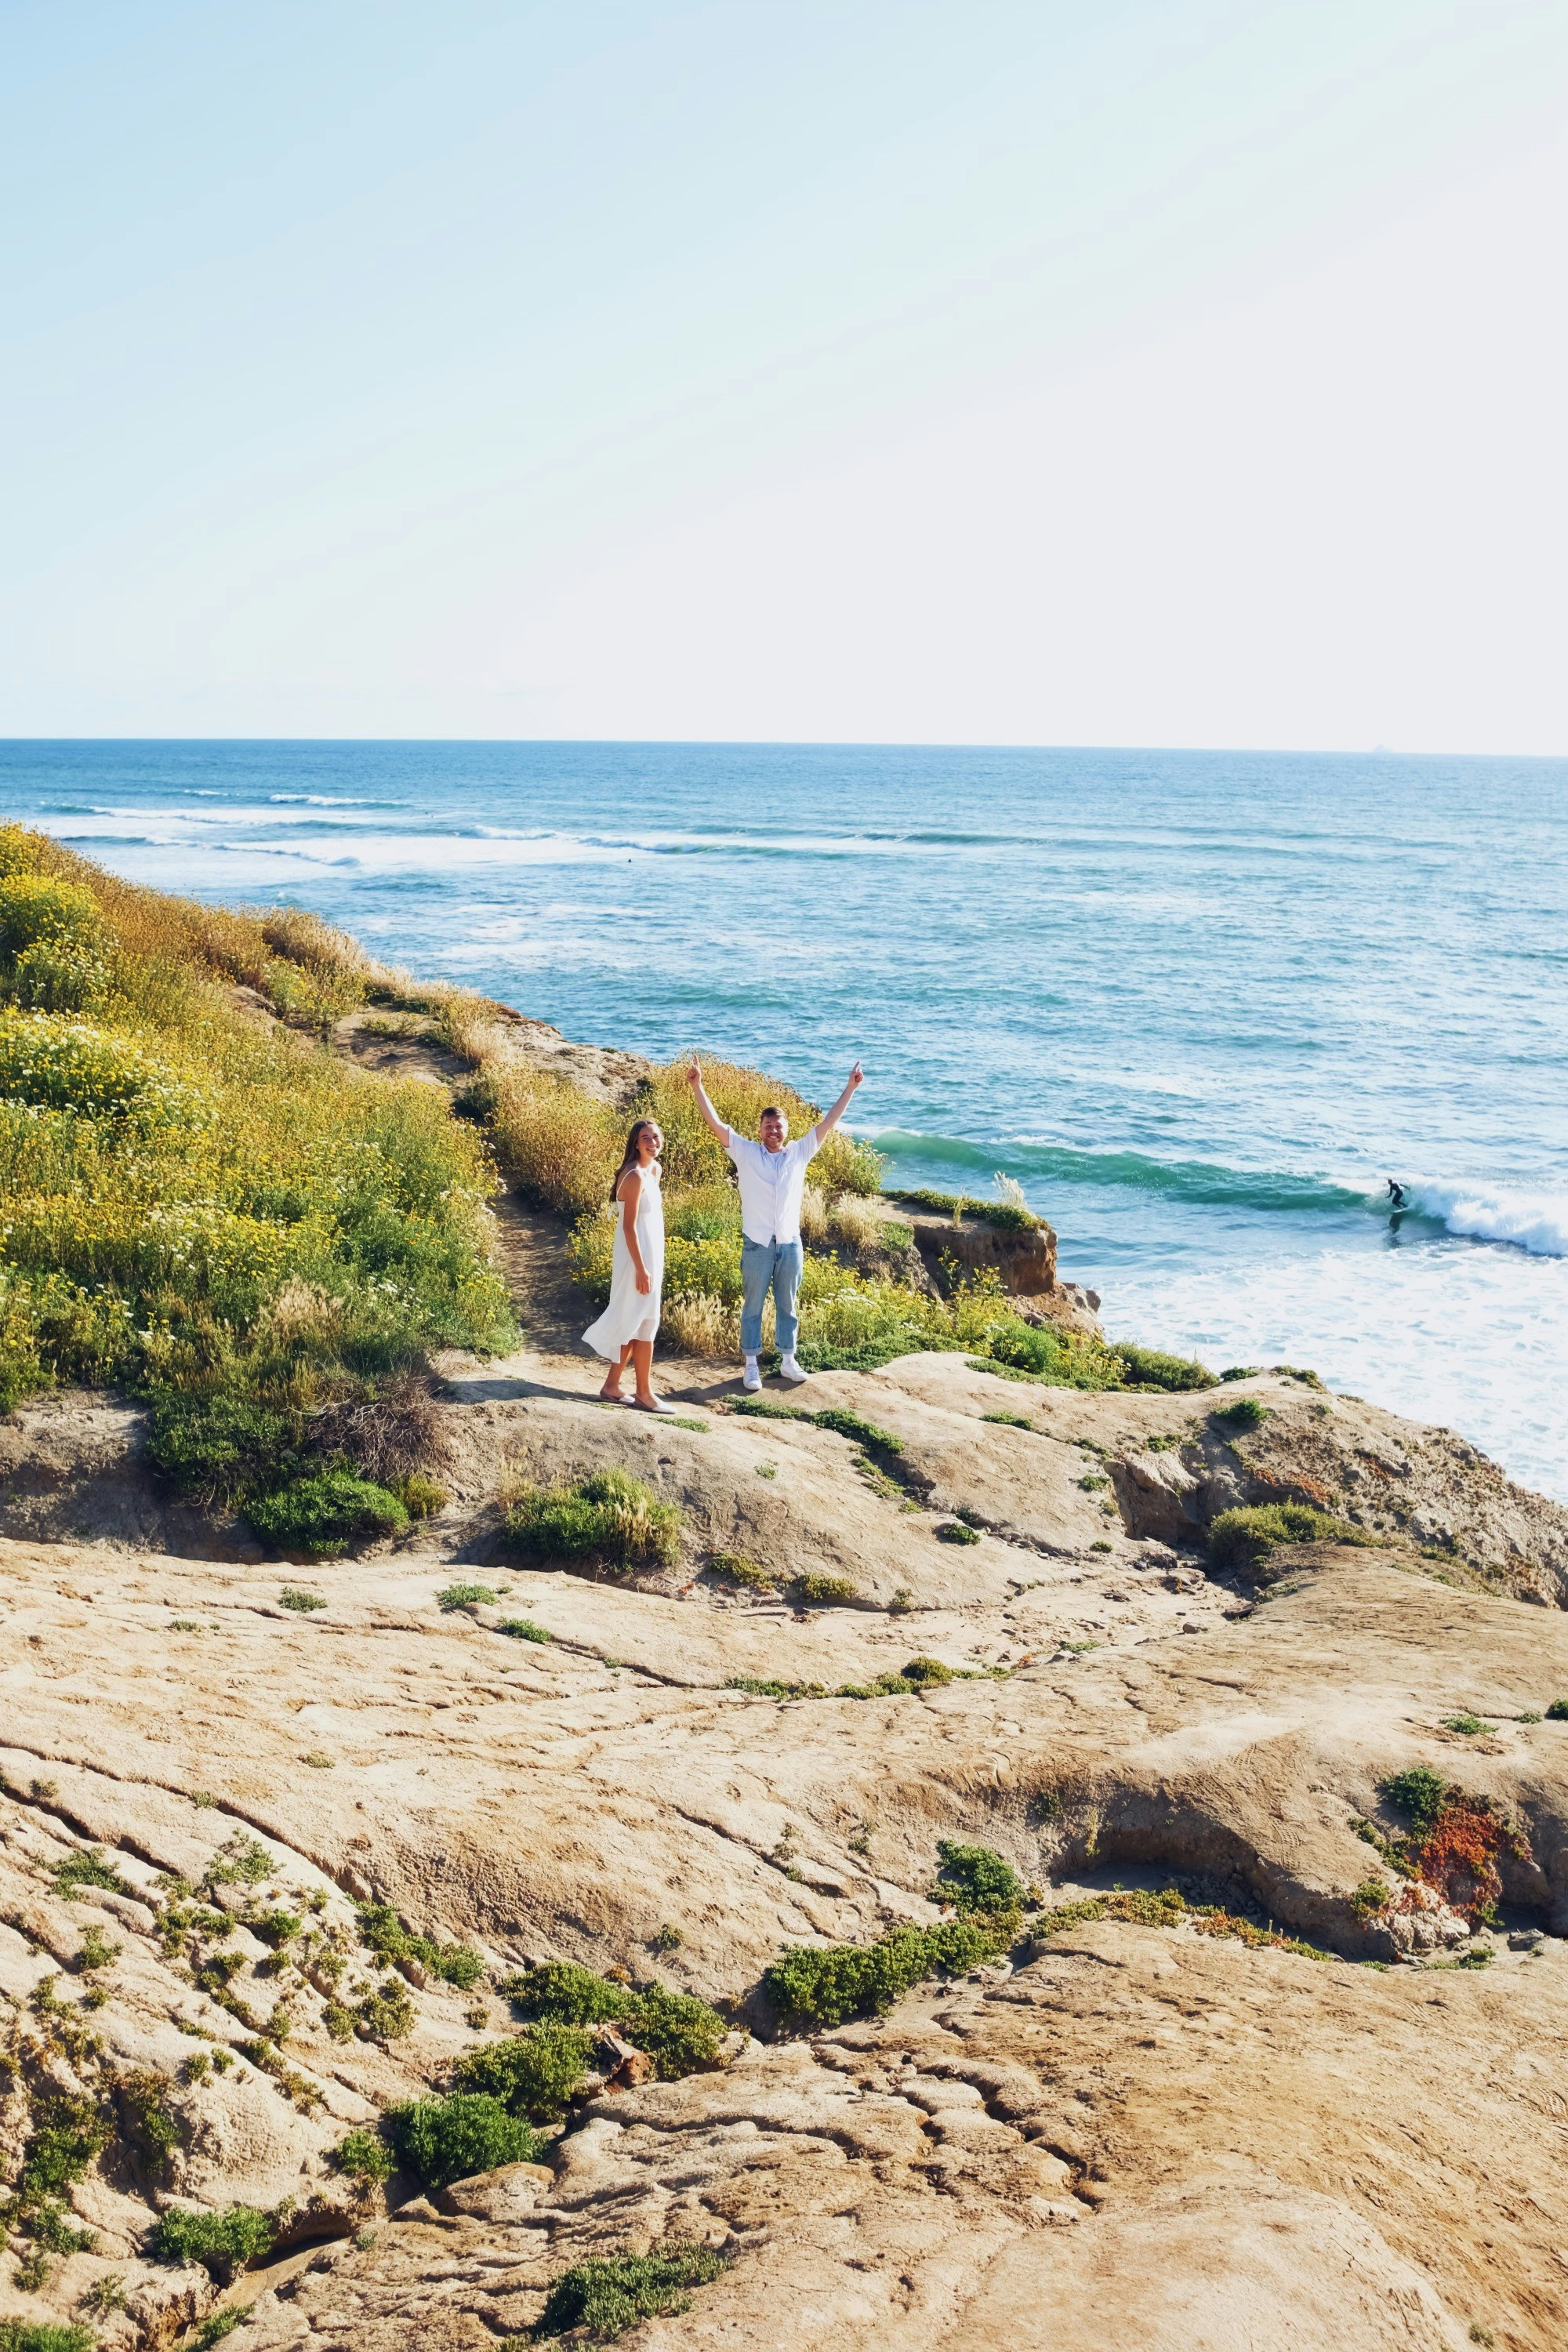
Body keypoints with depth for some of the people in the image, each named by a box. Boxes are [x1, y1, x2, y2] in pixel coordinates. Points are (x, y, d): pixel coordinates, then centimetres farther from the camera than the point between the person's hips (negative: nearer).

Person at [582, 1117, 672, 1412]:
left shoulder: (654, 1170, 11)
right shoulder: (635, 1176, -18)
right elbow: (629, 1226, -20)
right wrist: (641, 1269, -22)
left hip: (649, 1256, 9)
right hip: (637, 1257, -9)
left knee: (634, 1322, 13)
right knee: (644, 1323, -3)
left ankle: (612, 1385, 19)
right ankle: (644, 1393, 4)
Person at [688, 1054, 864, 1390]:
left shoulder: (799, 1153, 5)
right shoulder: (746, 1153, -1)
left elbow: (828, 1123, 6)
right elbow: (715, 1122, -7)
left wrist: (851, 1088, 3)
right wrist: (698, 1086, -15)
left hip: (790, 1245, 2)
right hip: (757, 1246, -2)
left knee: (787, 1306, 12)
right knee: (753, 1307, 5)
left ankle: (788, 1362, 23)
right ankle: (751, 1366, 12)